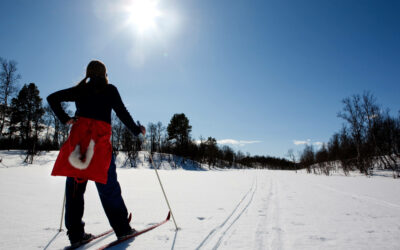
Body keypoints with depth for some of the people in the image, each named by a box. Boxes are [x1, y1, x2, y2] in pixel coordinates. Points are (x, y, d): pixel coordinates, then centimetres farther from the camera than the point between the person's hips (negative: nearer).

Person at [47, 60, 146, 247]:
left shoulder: (80, 90, 19)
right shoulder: (109, 90, 10)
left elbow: (52, 98, 18)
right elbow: (122, 113, 5)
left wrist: (65, 119, 17)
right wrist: (136, 130, 16)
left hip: (78, 135, 3)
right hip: (100, 138, -3)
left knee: (74, 185, 6)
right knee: (108, 186, 3)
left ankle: (75, 234, 6)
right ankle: (122, 229, 8)